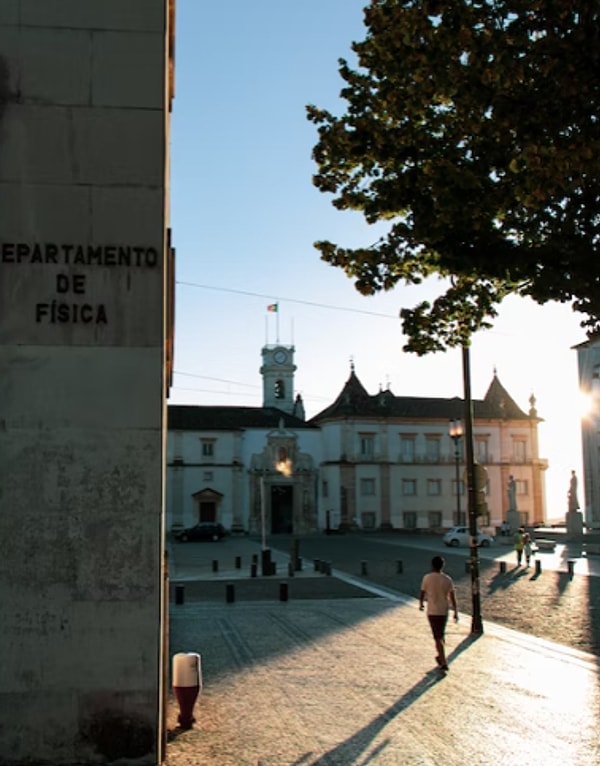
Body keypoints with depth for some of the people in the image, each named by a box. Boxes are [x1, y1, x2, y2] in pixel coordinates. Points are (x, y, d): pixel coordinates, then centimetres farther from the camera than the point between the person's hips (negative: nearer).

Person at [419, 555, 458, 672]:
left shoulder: (427, 578, -10)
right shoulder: (447, 579, -5)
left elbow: (422, 593, 0)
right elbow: (452, 597, -4)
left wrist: (421, 604, 19)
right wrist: (456, 612, 2)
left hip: (432, 611, -3)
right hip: (444, 611, 3)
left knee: (438, 637, 0)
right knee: (441, 635, 22)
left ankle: (444, 663, -5)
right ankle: (441, 657, 37)